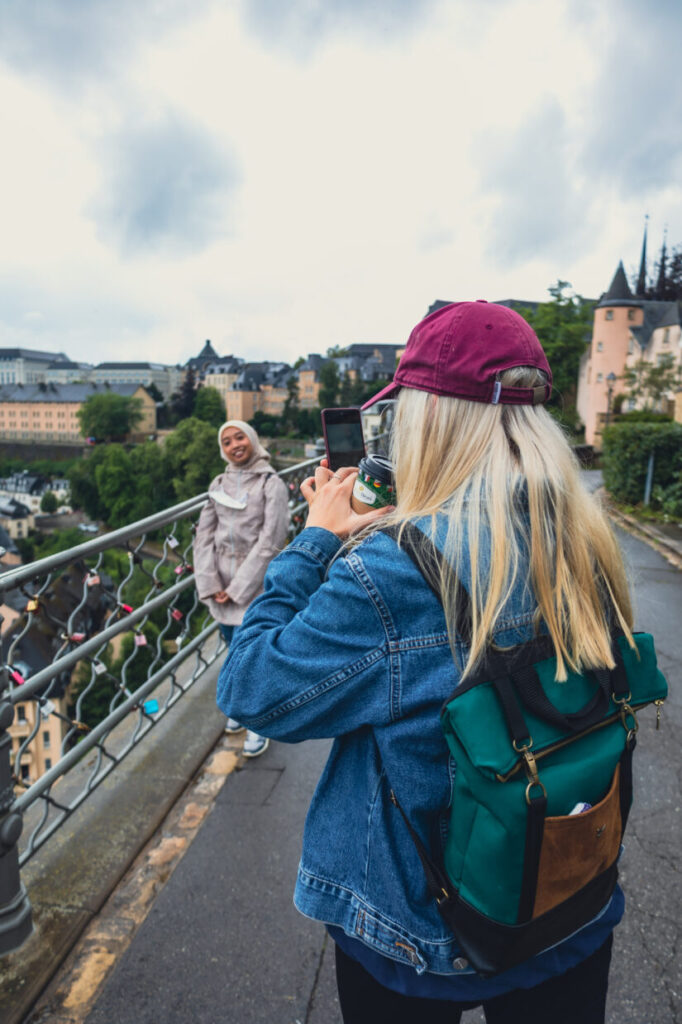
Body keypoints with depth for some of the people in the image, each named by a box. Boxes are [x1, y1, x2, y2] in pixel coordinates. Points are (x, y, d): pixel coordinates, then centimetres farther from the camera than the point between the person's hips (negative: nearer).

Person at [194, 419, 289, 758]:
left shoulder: (271, 484, -8)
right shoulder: (219, 484, 7)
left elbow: (270, 541, -14)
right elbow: (204, 534, 3)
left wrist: (239, 587, -14)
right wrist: (210, 583, -7)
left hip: (255, 585, -5)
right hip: (221, 585, 5)